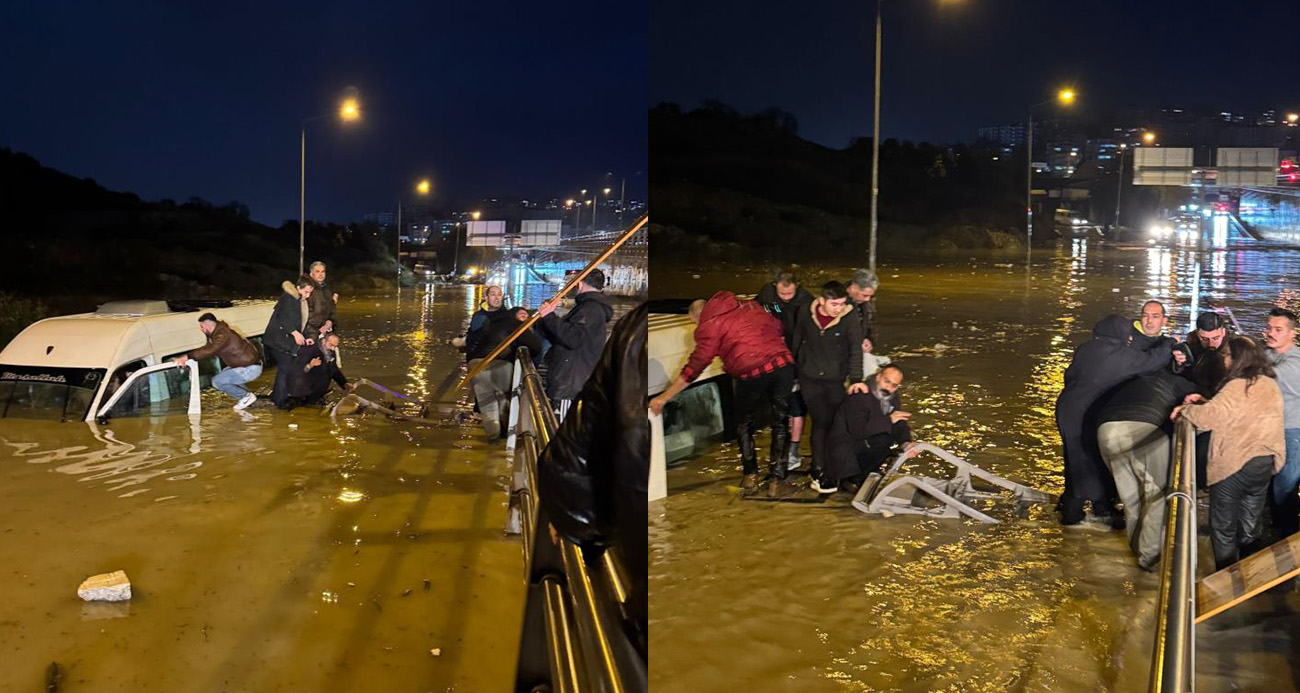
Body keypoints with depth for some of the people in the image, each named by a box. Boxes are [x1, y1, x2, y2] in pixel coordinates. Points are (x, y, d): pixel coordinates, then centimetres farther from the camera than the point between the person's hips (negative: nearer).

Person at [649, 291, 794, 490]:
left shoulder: (709, 326, 4)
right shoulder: (750, 306, 20)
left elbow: (695, 366, -1)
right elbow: (779, 329, 19)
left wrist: (664, 397, 3)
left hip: (752, 374, -4)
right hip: (784, 364, 4)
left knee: (744, 423, 21)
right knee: (780, 422, 17)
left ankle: (750, 474, 24)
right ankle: (777, 476, 18)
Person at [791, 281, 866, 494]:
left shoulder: (850, 320, -10)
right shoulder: (806, 315, -4)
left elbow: (856, 350, -16)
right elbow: (796, 342, 9)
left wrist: (856, 379, -26)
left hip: (835, 380, 0)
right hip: (810, 379, 0)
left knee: (836, 423, 2)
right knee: (821, 422, -6)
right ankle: (819, 473, 4)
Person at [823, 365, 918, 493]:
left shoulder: (893, 398, 3)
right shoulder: (859, 396, -22)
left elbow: (901, 425, 5)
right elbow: (858, 431, -31)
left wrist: (905, 443, -18)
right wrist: (888, 420, -28)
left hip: (866, 443, 8)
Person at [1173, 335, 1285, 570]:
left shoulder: (1237, 387, -18)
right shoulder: (1272, 386, 8)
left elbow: (1208, 417, -25)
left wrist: (1185, 409, -8)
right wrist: (1204, 401, 8)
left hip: (1233, 465, -7)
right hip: (1265, 464, 7)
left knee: (1224, 529, 6)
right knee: (1249, 526, 18)